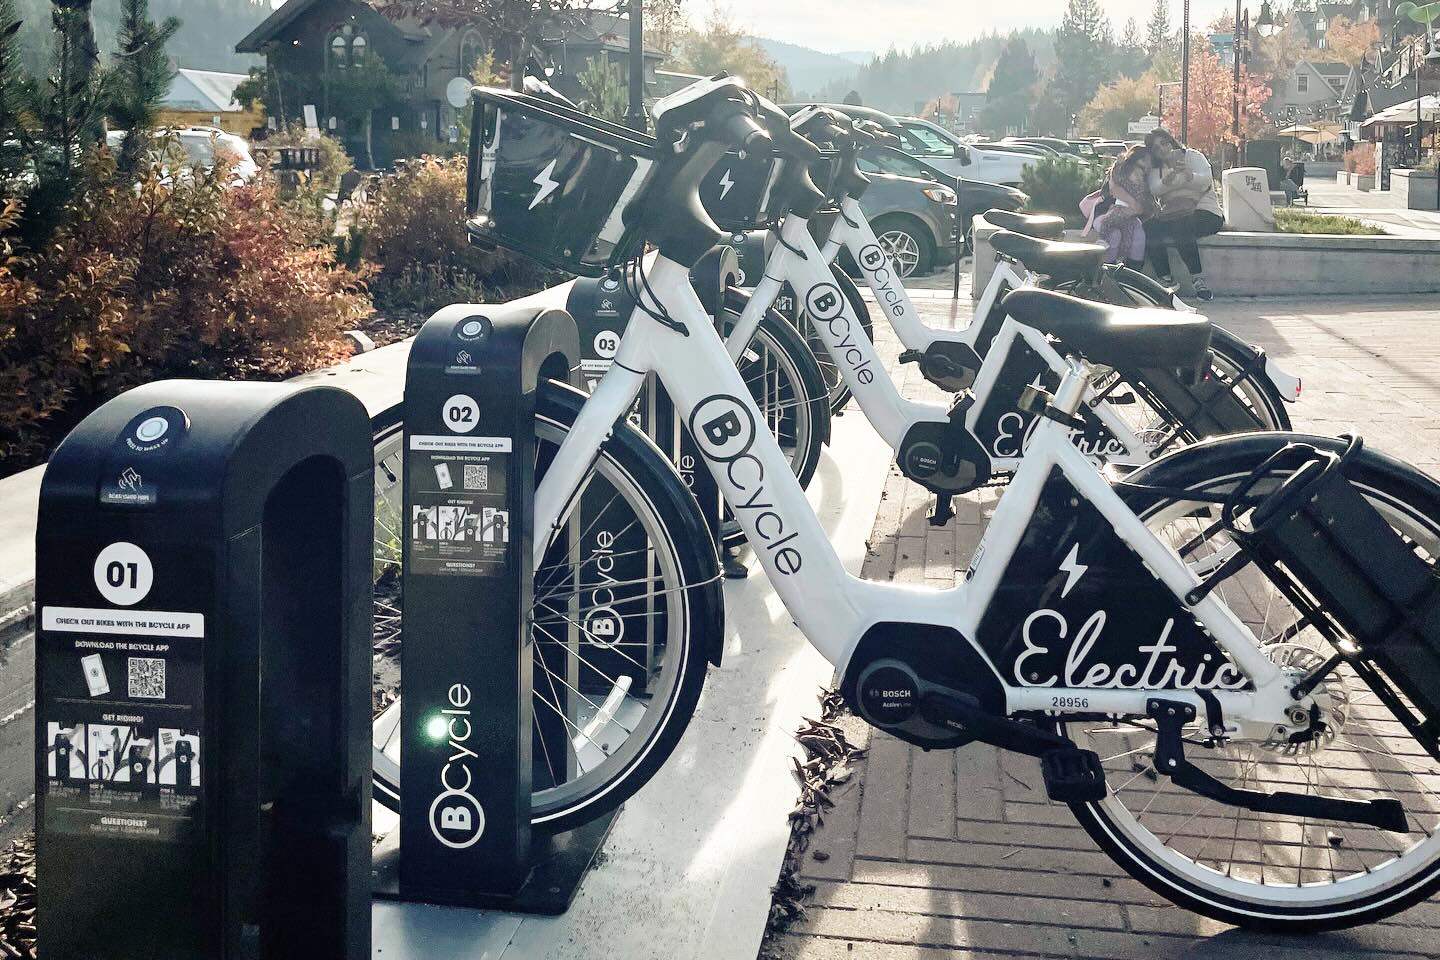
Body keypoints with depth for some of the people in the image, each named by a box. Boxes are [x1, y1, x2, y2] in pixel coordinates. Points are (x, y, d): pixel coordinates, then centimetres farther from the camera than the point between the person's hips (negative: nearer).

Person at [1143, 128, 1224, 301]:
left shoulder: (1192, 156, 8)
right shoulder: (1155, 170, 18)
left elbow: (1206, 180, -11)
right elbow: (1155, 189, -5)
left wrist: (1188, 174, -31)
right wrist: (1167, 179, -28)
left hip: (1204, 211, -4)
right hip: (1171, 216, 4)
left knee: (1181, 228, -37)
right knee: (1149, 229, -26)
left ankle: (1198, 280, -32)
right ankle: (1166, 280, -21)